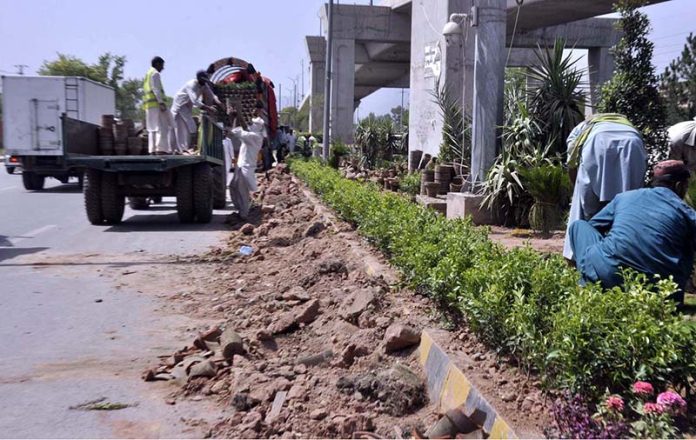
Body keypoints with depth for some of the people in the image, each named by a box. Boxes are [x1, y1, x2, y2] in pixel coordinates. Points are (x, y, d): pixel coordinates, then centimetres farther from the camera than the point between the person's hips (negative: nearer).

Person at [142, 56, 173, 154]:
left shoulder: (147, 74, 25)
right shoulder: (155, 73, -4)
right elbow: (156, 89, -16)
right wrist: (161, 102, -23)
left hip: (149, 105, 10)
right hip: (156, 103, -10)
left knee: (152, 129, 8)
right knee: (162, 127, -13)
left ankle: (153, 149, 7)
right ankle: (161, 148, -20)